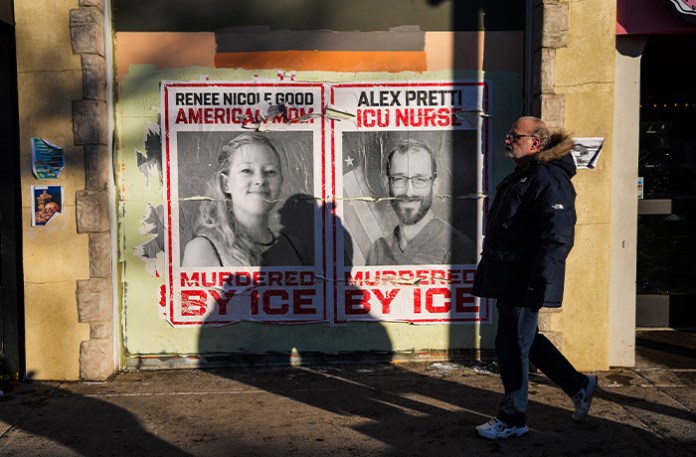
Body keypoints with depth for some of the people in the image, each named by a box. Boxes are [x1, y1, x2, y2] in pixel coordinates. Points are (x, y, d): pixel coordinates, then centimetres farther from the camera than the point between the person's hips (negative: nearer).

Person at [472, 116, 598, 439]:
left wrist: (538, 284, -27)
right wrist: (489, 270, 24)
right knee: (527, 342, 19)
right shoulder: (521, 176, 18)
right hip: (508, 279, 10)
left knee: (512, 347, 0)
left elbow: (558, 237, -23)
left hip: (524, 283, -10)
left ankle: (512, 420, 16)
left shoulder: (548, 180, -16)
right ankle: (579, 386, 33)